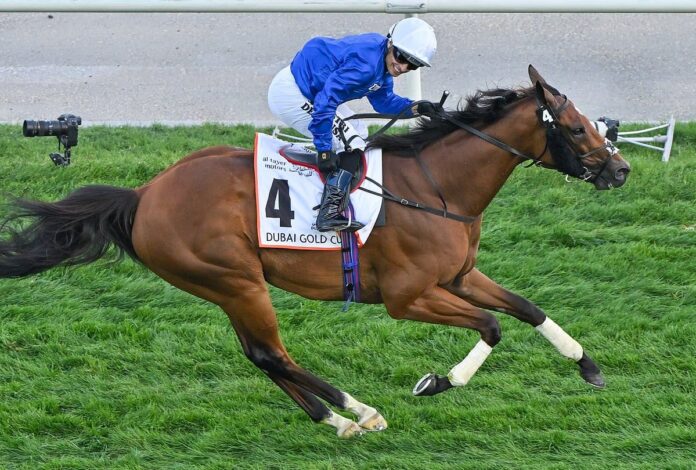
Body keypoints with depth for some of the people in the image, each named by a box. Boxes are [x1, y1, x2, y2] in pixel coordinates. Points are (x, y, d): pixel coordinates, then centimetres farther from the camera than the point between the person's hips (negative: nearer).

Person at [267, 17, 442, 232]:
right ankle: (330, 214, -20)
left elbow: (383, 100, 18)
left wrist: (416, 108, 2)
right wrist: (324, 150, -29)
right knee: (351, 145, -15)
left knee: (359, 133, 19)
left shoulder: (384, 62, 3)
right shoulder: (365, 64, -29)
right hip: (289, 96, -11)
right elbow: (325, 102, -32)